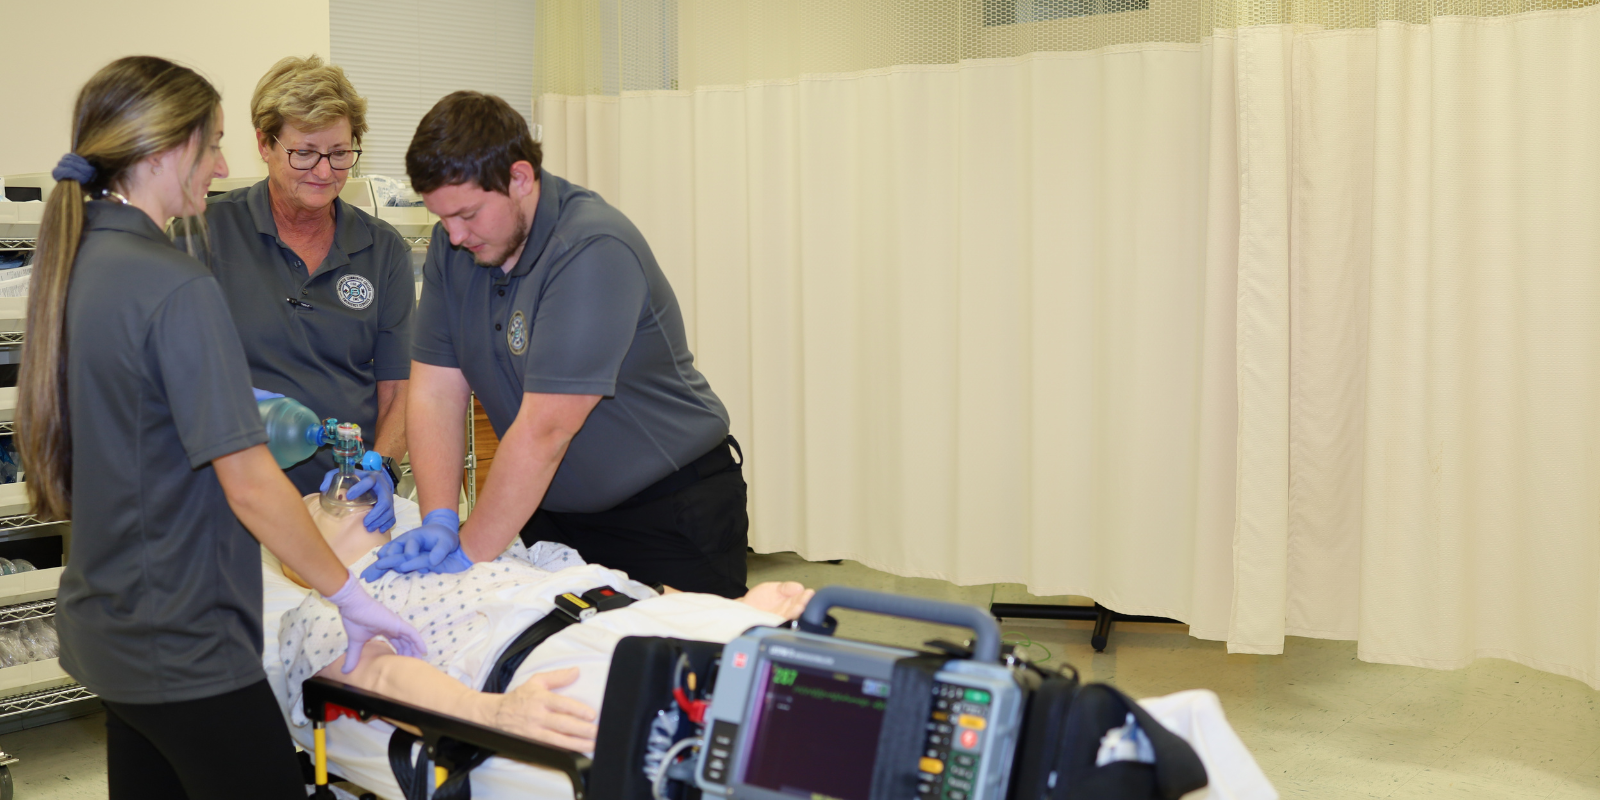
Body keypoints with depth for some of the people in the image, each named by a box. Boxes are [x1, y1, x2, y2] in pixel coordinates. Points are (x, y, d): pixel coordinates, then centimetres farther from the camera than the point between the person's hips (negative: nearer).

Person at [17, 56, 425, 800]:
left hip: (109, 622, 9)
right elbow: (249, 488, -21)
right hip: (183, 644, -9)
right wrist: (352, 598, -12)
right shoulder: (176, 287, -21)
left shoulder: (75, 260, 5)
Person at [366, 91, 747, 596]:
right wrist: (439, 521, -17)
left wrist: (468, 554, -25)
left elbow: (543, 431, -29)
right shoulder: (454, 244, -2)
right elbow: (435, 393, -4)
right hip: (554, 511, 6)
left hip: (673, 514, -6)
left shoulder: (593, 251, -26)